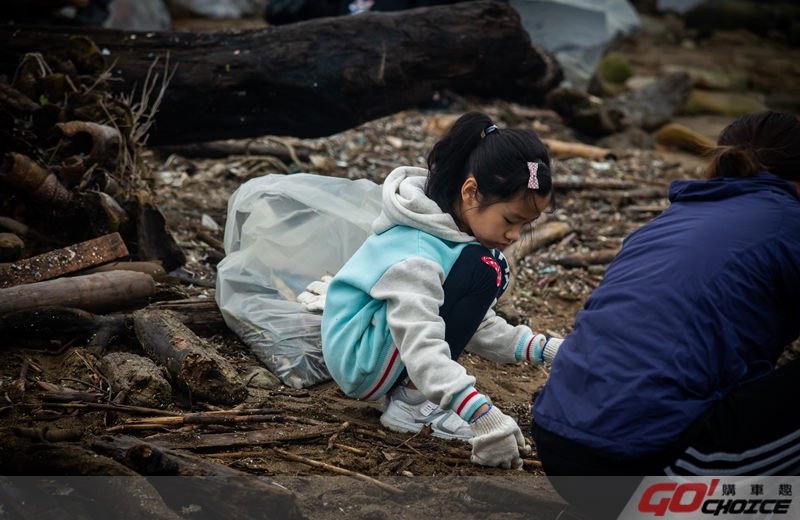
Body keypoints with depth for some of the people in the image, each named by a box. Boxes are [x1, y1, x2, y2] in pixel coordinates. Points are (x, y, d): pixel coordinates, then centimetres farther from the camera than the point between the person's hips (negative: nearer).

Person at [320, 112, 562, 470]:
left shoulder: (453, 227, 2)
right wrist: (481, 414, -46)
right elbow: (422, 350, -37)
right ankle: (411, 401, -13)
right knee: (484, 269, -20)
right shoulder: (416, 253, -27)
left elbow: (478, 325, 7)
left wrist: (539, 349, -5)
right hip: (360, 361, -10)